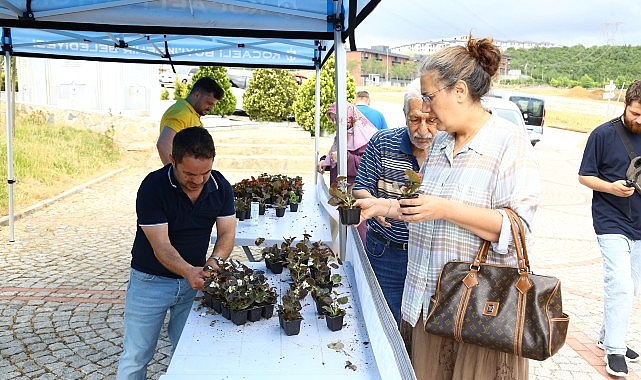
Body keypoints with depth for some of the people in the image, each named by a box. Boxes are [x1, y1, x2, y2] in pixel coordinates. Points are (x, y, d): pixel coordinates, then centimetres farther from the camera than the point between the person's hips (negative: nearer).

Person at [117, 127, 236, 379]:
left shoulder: (221, 187, -10)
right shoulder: (152, 187, -23)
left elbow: (227, 233, -7)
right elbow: (161, 246, -25)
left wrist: (215, 260, -28)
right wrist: (188, 271, -42)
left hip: (195, 278, 3)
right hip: (151, 280, -3)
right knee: (136, 357, 7)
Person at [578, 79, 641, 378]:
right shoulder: (603, 134, -8)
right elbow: (584, 176, -5)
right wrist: (611, 187, -21)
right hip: (611, 222, -5)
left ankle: (608, 337, 30)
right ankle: (614, 350, 2)